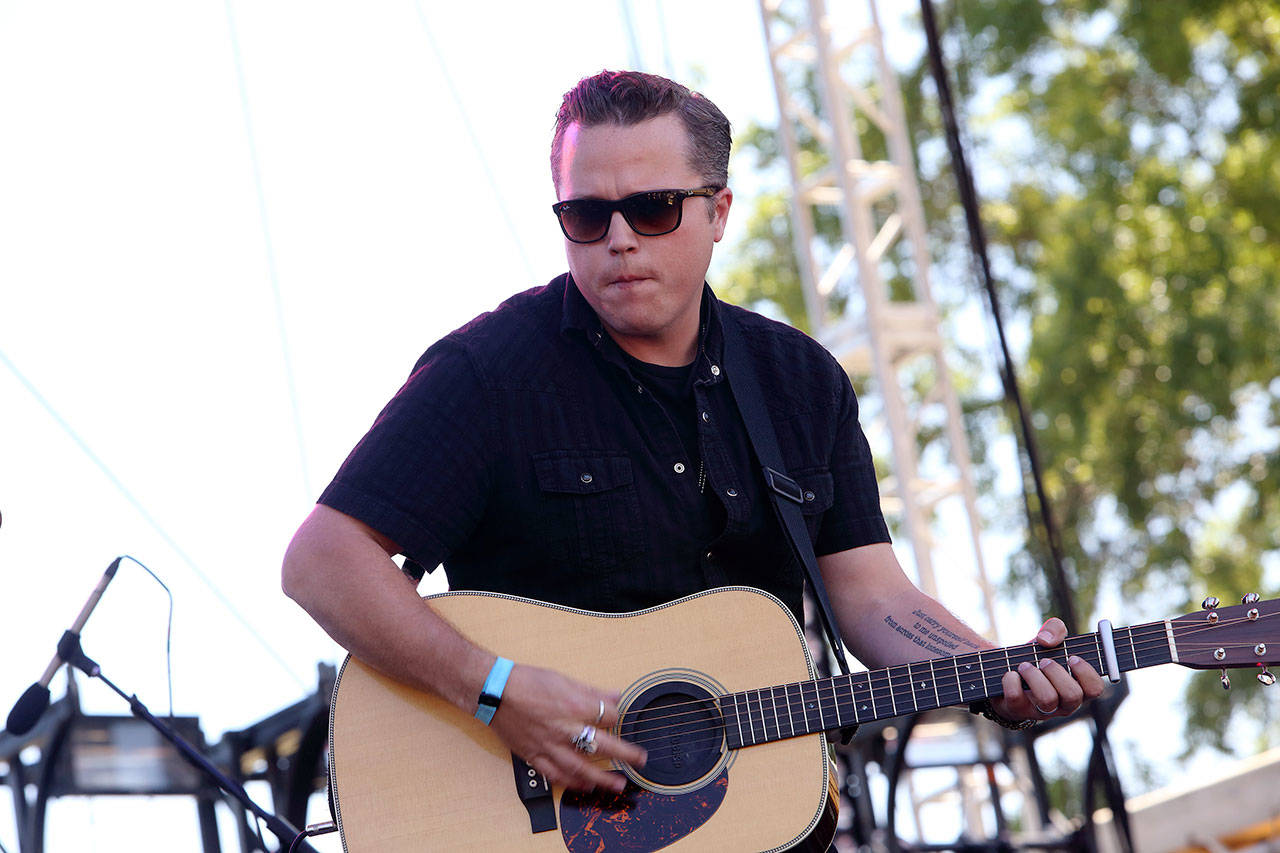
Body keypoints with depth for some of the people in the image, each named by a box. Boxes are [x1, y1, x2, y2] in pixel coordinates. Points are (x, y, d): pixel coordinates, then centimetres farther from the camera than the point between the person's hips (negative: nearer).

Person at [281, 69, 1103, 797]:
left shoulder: (803, 381, 10)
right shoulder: (491, 370, -6)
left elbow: (871, 596, 6)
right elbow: (320, 560, -12)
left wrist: (1002, 682, -12)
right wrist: (497, 689, -23)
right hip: (547, 805, -4)